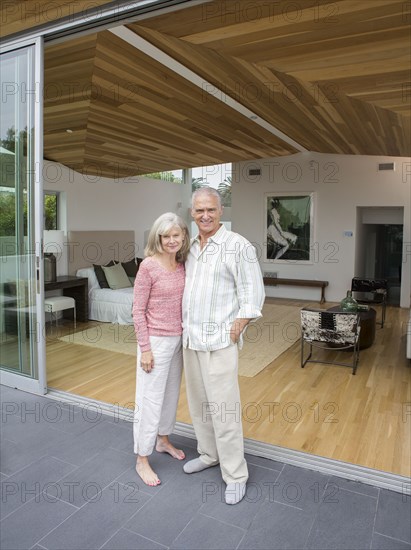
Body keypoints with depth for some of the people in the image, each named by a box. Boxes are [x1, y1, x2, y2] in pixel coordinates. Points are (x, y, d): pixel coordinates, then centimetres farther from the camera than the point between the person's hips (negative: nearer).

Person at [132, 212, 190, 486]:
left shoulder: (182, 264, 3)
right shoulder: (148, 266, -15)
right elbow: (138, 311, -13)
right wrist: (145, 348, -14)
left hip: (178, 338, 7)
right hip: (156, 340, -6)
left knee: (172, 392, 20)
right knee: (150, 398, 4)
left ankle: (163, 440, 42)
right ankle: (142, 460, 21)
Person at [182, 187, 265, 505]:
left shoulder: (238, 246, -10)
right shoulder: (191, 247, 11)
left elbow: (253, 294, -11)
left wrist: (235, 331, -13)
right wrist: (183, 324, 12)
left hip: (219, 341, -7)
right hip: (191, 338, 7)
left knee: (224, 408, -2)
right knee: (198, 403, 18)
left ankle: (236, 475, 16)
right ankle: (209, 454, 38)